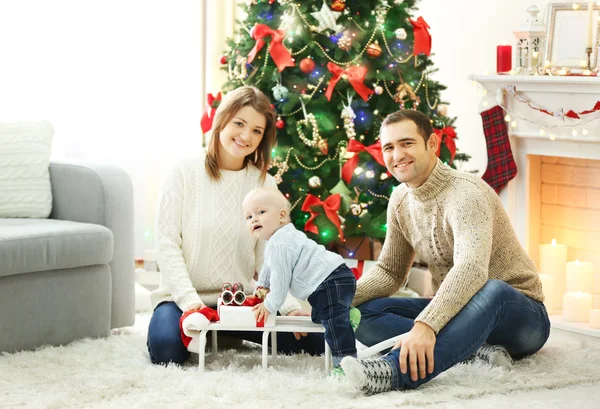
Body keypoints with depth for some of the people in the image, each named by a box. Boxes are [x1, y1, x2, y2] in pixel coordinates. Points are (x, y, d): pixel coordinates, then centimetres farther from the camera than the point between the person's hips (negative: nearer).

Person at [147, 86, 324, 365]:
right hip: (185, 297, -3)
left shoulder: (264, 183, 4)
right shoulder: (185, 172, -4)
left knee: (314, 340, -12)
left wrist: (290, 306, -15)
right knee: (167, 349, -33)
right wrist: (189, 300, -21)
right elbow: (167, 244, -8)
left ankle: (227, 336, 11)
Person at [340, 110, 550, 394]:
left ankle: (395, 371, -63)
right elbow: (390, 272, 12)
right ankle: (478, 351, -29)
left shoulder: (465, 192, -22)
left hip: (513, 311, -7)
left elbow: (471, 268, -39)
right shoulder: (400, 200, 3)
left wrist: (425, 324, -54)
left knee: (491, 290, -42)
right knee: (365, 314, -14)